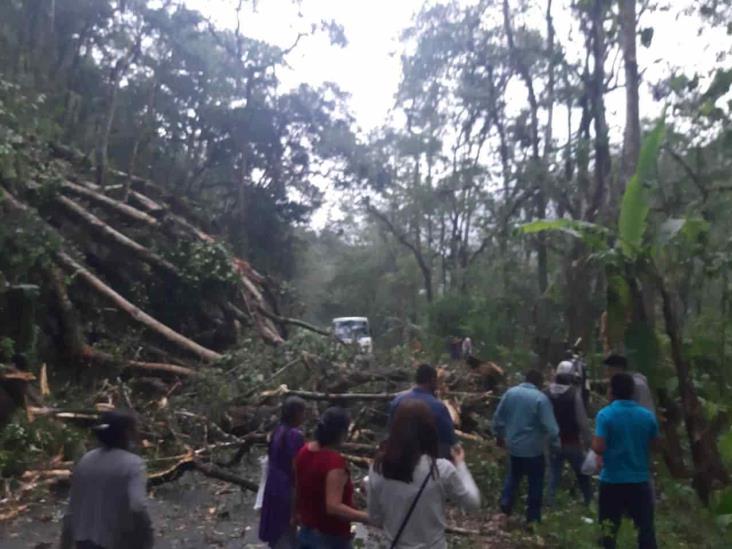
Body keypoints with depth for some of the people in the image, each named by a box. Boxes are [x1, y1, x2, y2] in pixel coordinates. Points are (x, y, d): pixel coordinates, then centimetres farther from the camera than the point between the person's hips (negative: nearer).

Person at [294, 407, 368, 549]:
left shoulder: (304, 451, -3)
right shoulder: (335, 462, -28)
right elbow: (334, 507, -32)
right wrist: (369, 517, -32)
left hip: (306, 530, 8)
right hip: (330, 537, -8)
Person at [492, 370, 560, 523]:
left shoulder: (510, 392, -3)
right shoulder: (541, 398, -17)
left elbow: (498, 417, 5)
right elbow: (550, 426, -18)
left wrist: (499, 435, 19)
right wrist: (556, 445, -4)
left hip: (513, 445, 4)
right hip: (533, 448, -4)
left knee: (513, 477, 23)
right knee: (535, 483, 11)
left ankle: (505, 506, 17)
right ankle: (533, 518, 18)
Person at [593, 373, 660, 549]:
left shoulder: (605, 414, -13)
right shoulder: (647, 415, -2)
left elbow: (599, 448, -19)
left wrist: (593, 441, 2)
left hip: (612, 480, -2)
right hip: (640, 480, 2)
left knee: (609, 528, 12)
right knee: (645, 527, 13)